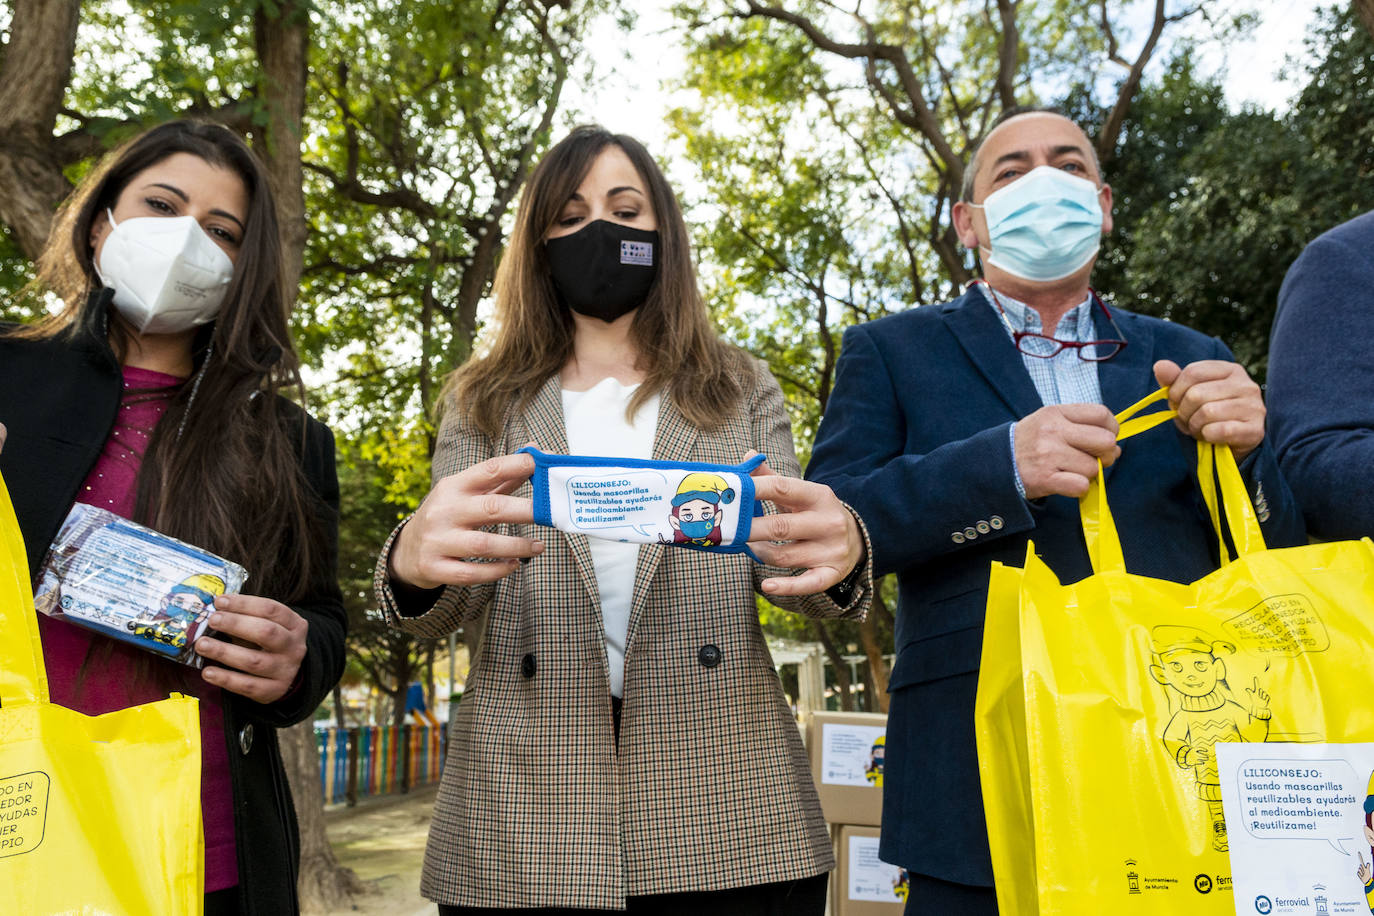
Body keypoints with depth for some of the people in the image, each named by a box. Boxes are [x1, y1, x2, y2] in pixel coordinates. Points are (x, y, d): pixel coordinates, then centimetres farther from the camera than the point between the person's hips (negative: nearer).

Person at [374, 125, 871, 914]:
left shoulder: (742, 392, 11)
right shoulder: (486, 405, 11)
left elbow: (788, 559, 2)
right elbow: (447, 608, 1)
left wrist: (836, 554, -23)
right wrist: (415, 561, -24)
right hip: (522, 814, 1)